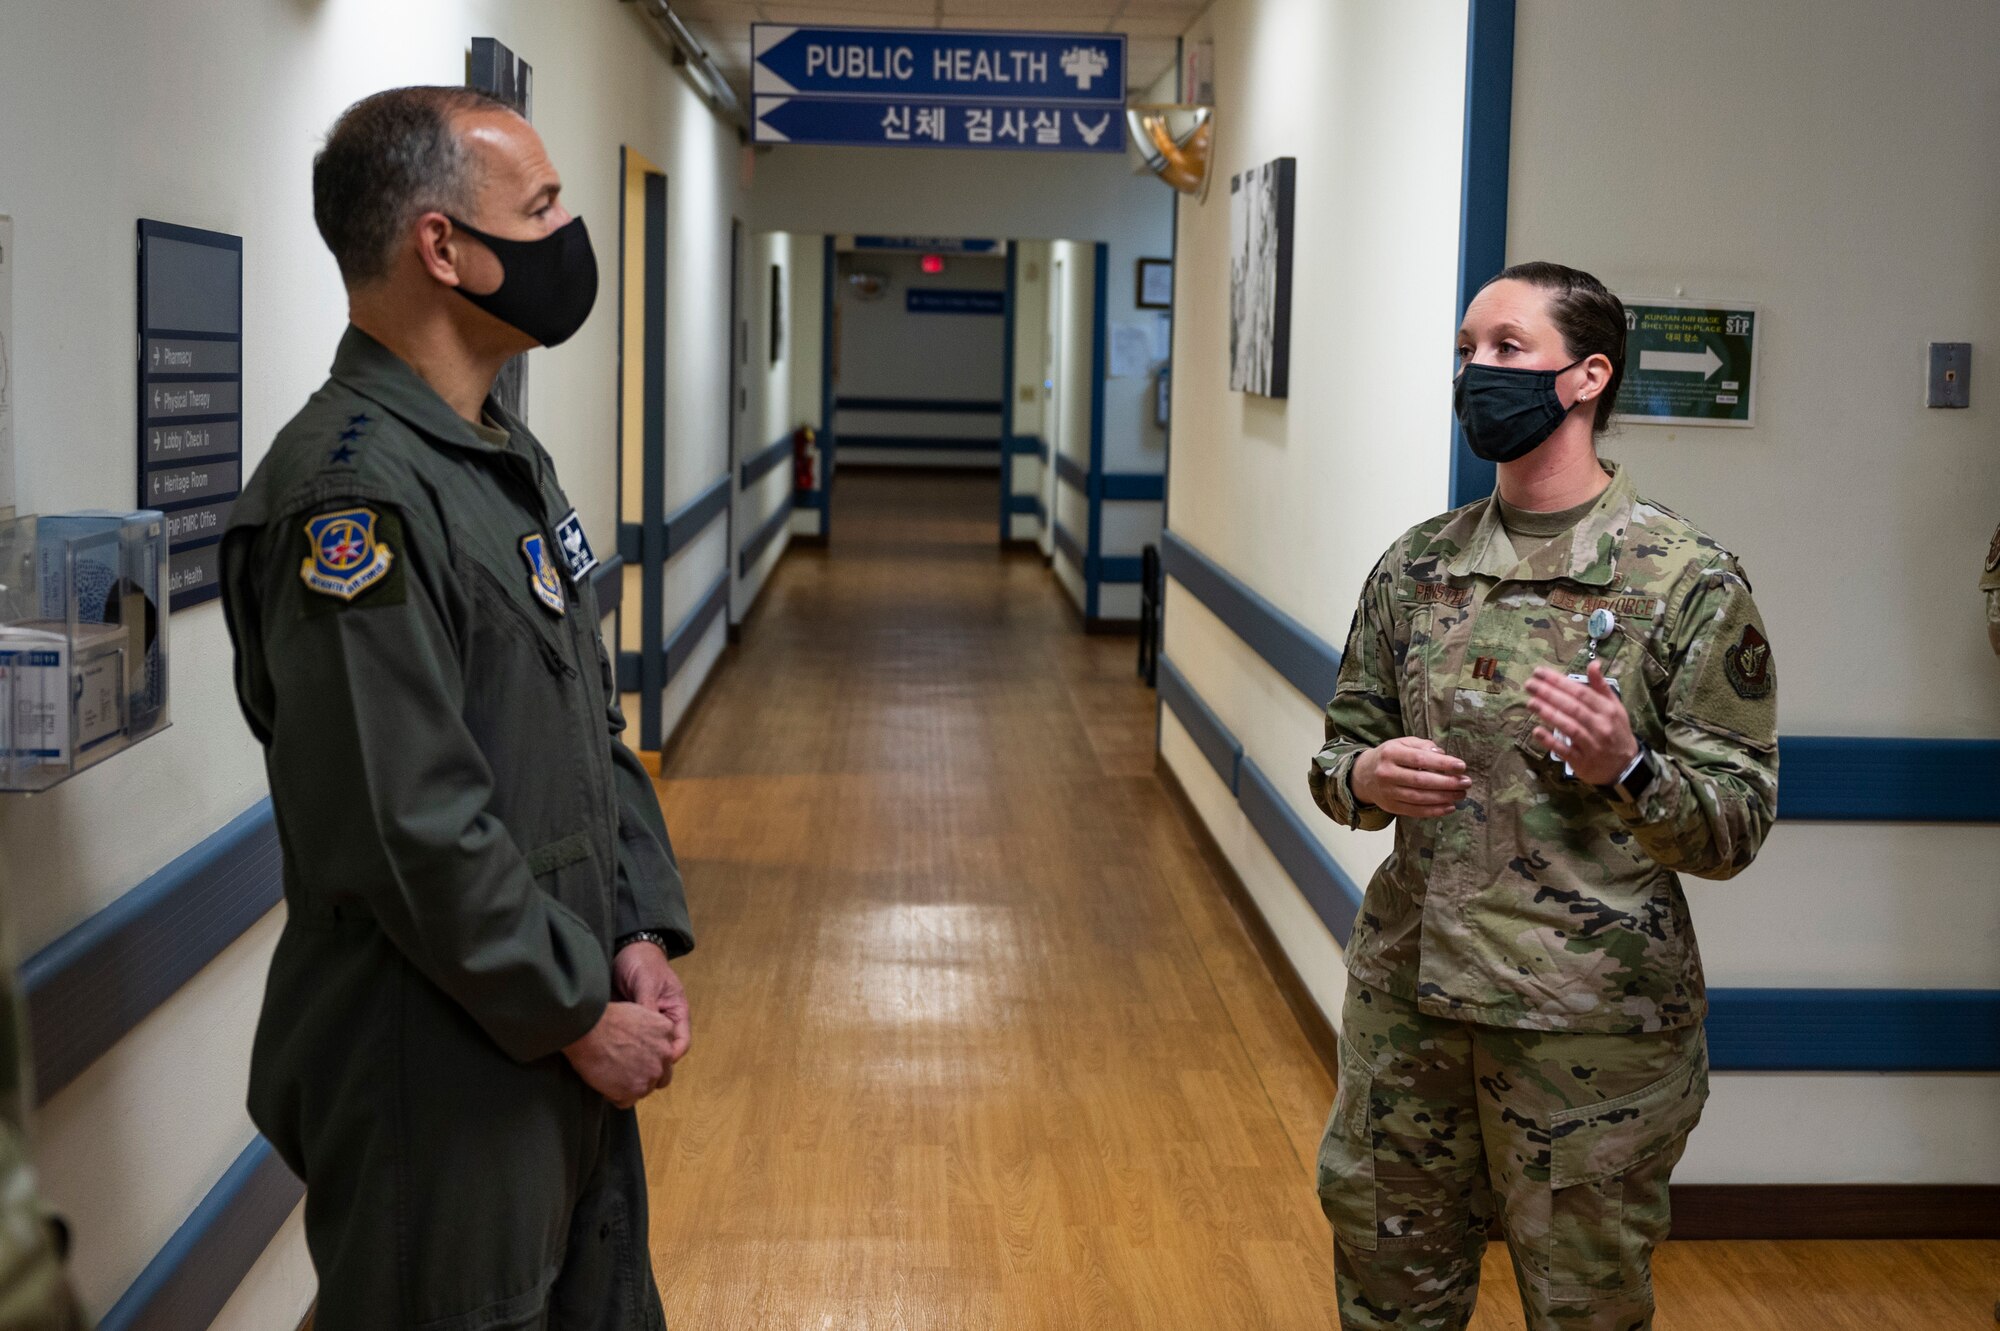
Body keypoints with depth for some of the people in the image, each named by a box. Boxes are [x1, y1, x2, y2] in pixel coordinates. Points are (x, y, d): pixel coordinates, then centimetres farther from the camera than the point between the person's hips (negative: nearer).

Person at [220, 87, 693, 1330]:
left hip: (570, 1048, 9)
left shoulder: (511, 457, 11)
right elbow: (411, 829, -25)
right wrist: (579, 1014, -16)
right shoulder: (353, 493, -21)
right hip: (440, 1085, -9)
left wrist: (640, 935, 4)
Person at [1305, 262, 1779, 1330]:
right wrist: (1364, 778, -10)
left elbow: (1738, 824, -8)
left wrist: (1627, 772, -27)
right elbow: (1341, 744, 13)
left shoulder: (1690, 583, -8)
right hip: (1405, 998, 4)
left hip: (1591, 1027, -4)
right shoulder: (1416, 565, 6)